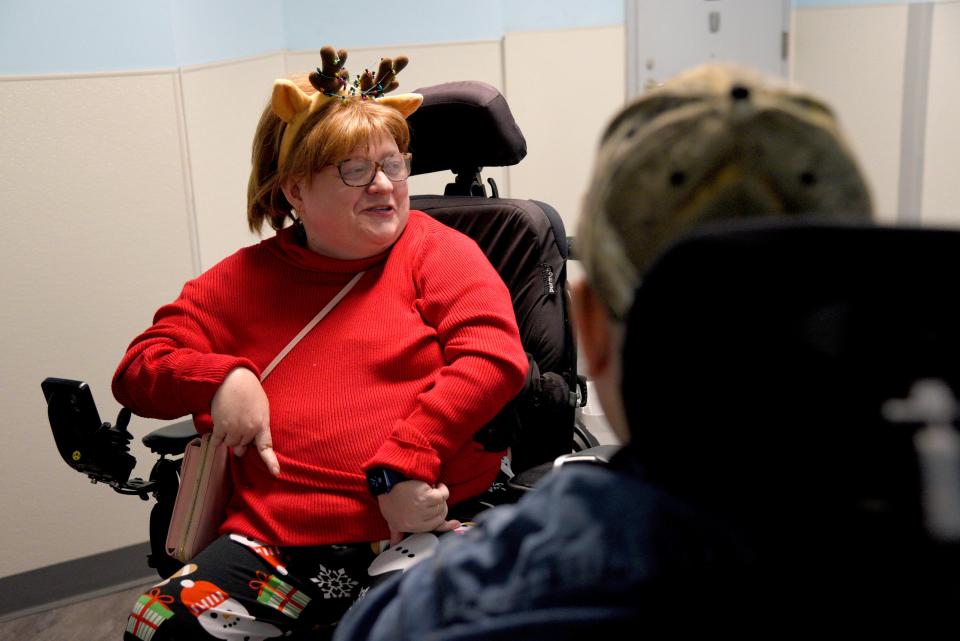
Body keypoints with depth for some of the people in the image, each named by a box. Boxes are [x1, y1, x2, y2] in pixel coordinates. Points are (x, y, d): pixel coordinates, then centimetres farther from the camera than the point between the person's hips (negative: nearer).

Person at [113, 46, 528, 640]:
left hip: (420, 523, -2)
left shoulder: (437, 250, 9)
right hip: (278, 539, 2)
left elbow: (493, 356, -6)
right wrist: (221, 378, -5)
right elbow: (139, 366, 17)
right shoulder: (244, 280, 16)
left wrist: (403, 463, -17)